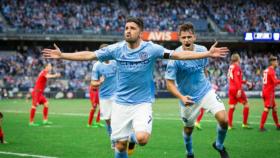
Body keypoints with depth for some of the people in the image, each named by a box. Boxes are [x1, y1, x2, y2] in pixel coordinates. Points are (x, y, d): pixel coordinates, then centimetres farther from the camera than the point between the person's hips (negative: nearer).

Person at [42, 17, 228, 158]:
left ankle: (133, 137, 16)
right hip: (121, 103, 2)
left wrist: (208, 54, -19)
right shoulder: (116, 49, -5)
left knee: (142, 139, -22)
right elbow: (88, 55, 0)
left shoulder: (151, 49, -10)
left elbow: (180, 55, -12)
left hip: (142, 103, -2)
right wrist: (62, 55, -3)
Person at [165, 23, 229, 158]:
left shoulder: (202, 50, -8)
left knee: (223, 119, -15)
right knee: (188, 129, 14)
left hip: (206, 91, 2)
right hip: (188, 98, -2)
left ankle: (219, 145, 14)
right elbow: (169, 83, -19)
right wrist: (181, 97, -33)